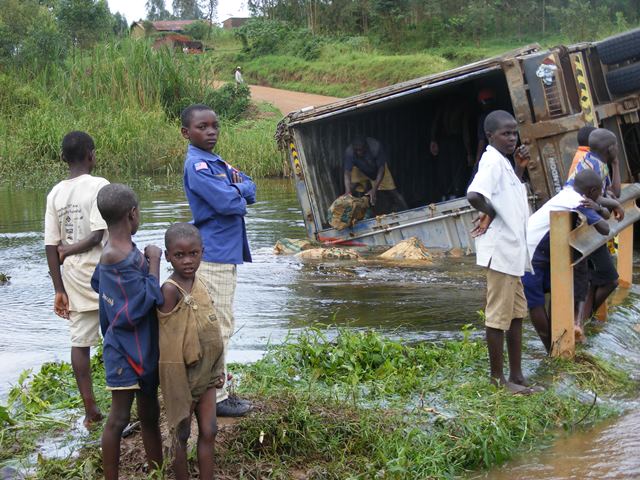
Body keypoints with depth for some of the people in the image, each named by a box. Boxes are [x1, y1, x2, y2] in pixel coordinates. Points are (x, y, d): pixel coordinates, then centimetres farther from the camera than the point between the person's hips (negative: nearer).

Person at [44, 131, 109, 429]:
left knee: (80, 342, 7)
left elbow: (51, 246, 3)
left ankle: (90, 411, 10)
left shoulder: (55, 194, 6)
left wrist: (59, 290, 7)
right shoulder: (98, 186, -9)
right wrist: (68, 250, 0)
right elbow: (97, 236, -17)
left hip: (73, 279, 5)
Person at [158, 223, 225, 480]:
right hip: (182, 374, -6)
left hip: (205, 373, 7)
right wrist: (181, 386, -16)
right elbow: (170, 343, -18)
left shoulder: (199, 283, 2)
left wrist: (218, 369, 12)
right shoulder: (170, 290, -20)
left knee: (208, 432, 11)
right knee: (181, 435, 8)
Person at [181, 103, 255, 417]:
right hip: (214, 256, -10)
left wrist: (236, 190, -9)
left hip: (226, 254, 10)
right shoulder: (197, 165, -14)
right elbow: (227, 203, -23)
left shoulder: (216, 162, 16)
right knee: (218, 326, -7)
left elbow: (250, 188, 12)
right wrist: (240, 195, -2)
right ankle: (214, 398, -3)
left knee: (220, 326, 15)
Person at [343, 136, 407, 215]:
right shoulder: (349, 152, -36)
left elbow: (381, 169, -36)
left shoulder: (376, 147, -39)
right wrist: (347, 191, -58)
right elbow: (347, 173, -40)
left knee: (392, 191, -7)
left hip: (377, 169, -1)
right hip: (360, 171, 1)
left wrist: (374, 189, -47)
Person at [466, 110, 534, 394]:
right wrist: (489, 213, -16)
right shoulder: (492, 161, -17)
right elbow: (473, 195, -34)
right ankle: (497, 377, 9)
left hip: (512, 250, 10)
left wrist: (520, 167, 13)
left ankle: (516, 375, 22)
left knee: (516, 313, 14)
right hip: (500, 250, -10)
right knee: (499, 316, 0)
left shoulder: (504, 162, 12)